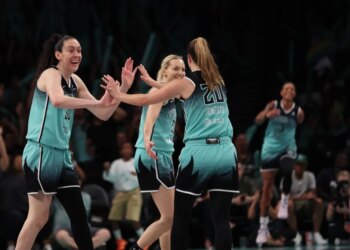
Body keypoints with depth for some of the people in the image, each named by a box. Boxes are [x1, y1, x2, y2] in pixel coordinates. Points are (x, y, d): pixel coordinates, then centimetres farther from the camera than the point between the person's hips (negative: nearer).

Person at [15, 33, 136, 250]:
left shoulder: (75, 81, 13)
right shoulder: (50, 74, -11)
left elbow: (103, 114, 14)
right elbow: (57, 100, -35)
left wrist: (124, 88, 3)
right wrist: (97, 102, -34)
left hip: (62, 155, 8)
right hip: (42, 153, -8)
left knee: (79, 214, 8)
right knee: (39, 217, -9)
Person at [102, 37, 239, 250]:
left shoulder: (186, 83, -1)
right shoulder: (218, 81, 14)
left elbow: (146, 100, 5)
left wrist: (118, 95, 21)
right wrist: (153, 82, 38)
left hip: (198, 154, -4)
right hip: (225, 153, 4)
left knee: (180, 216, 9)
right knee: (221, 219, 0)